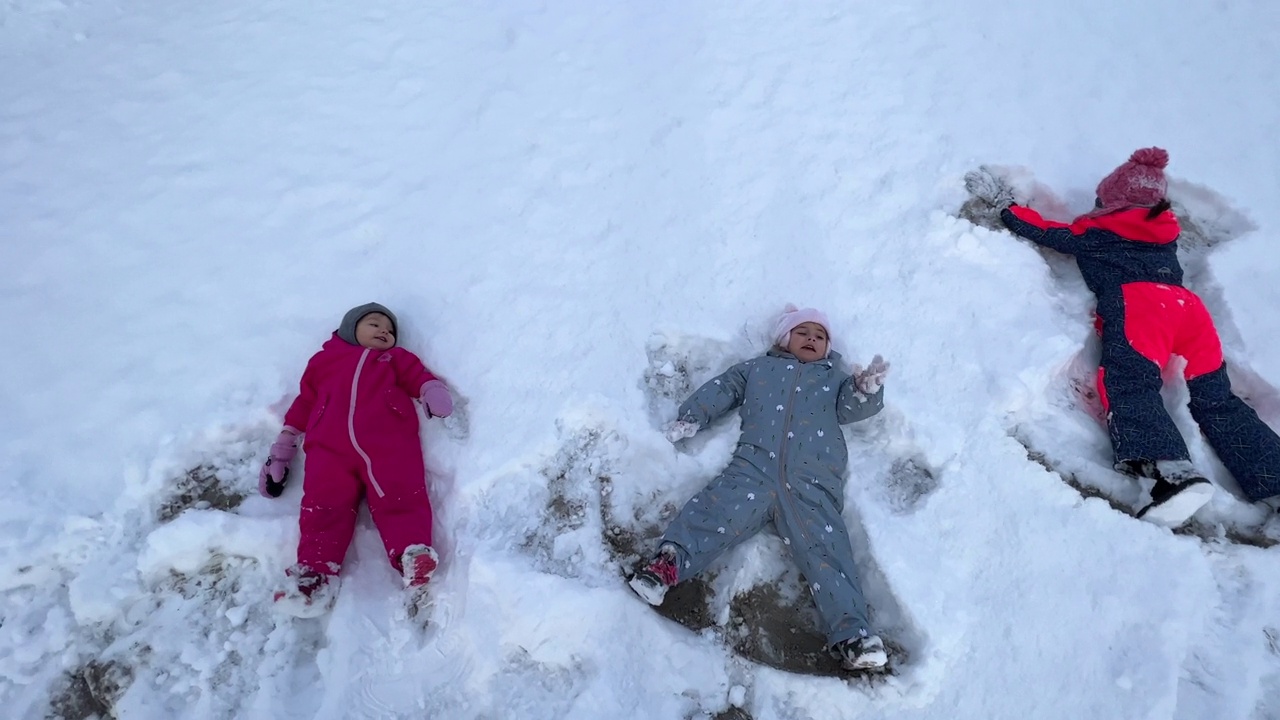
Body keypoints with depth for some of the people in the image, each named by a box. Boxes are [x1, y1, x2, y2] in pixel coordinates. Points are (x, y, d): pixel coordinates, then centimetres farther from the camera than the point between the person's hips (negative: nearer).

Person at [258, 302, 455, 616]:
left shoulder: (396, 358, 33)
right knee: (324, 505, -15)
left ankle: (413, 552, -35)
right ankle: (316, 573, -18)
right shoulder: (324, 360, 34)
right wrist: (282, 449, 28)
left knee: (400, 497, -22)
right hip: (331, 446, 1)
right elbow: (304, 402, 33)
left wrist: (433, 391, -10)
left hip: (389, 440, -1)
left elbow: (418, 376, 15)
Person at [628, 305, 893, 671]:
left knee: (825, 550, -13)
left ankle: (852, 635, -18)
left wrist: (867, 390, -9)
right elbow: (721, 390, 21)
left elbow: (851, 407, 14)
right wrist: (690, 418, 6)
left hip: (812, 485, 0)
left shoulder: (834, 378, 32)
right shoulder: (758, 367, 30)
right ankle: (667, 563, -36)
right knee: (717, 512, -24)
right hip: (754, 469, 0)